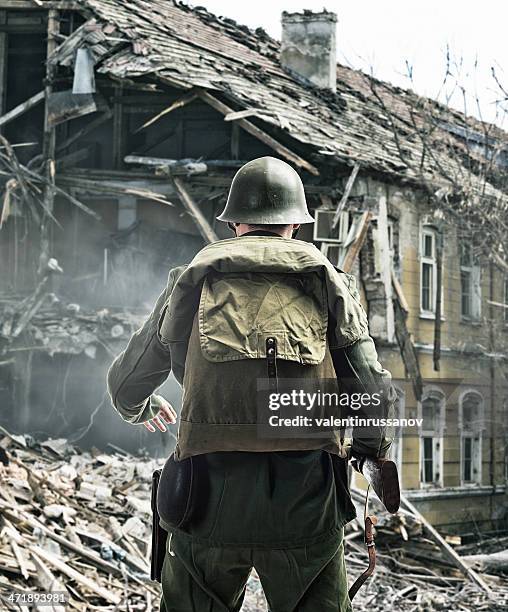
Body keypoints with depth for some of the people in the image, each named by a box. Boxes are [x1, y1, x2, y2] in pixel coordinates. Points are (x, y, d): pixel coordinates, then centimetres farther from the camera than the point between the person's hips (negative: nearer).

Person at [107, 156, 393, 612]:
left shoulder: (192, 284, 12)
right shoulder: (328, 284, 8)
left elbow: (126, 384, 22)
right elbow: (372, 395, 2)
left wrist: (140, 409, 46)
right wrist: (370, 447, 24)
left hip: (209, 502, 1)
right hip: (306, 506, -1)